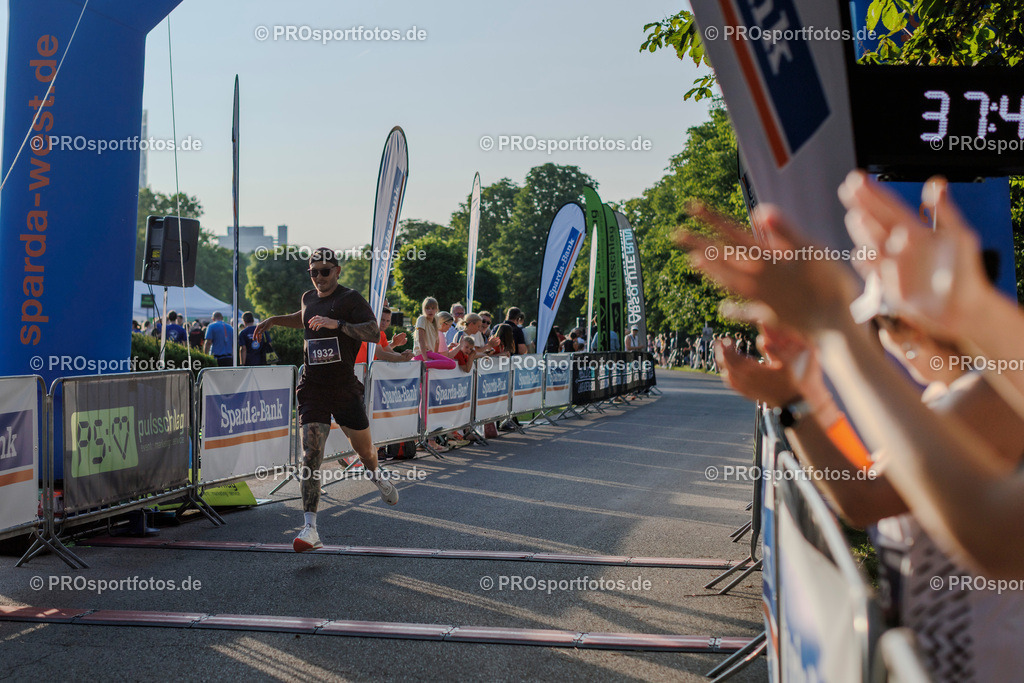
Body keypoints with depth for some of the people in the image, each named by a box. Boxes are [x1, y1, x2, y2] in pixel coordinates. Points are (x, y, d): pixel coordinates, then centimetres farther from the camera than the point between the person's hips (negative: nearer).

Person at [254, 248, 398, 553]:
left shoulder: (350, 298, -7)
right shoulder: (308, 298, 11)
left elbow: (374, 332, -21)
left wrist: (337, 324, -30)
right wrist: (274, 320, 28)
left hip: (345, 388, -3)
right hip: (312, 388, 3)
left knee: (364, 449, 12)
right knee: (310, 456, -11)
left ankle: (376, 476, 50)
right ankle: (310, 529, -13)